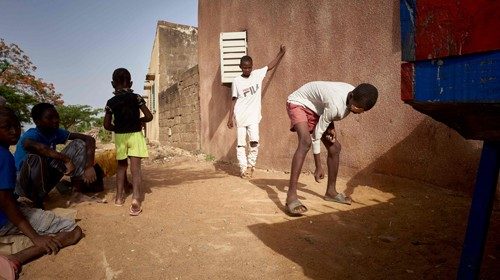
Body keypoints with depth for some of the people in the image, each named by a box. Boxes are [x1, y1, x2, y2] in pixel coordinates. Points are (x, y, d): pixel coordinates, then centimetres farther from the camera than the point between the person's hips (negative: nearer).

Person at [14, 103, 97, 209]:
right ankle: (38, 202, -18)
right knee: (35, 157, -39)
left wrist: (89, 166, -26)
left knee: (78, 144, -6)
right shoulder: (30, 135, -24)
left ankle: (77, 188, -6)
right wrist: (66, 159, -48)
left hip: (46, 177, 6)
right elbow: (29, 144, -50)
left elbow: (89, 139, -11)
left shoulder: (57, 132, -7)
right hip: (24, 185, -5)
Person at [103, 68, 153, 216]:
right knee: (135, 167, -7)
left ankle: (119, 196, 23)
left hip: (119, 136, 2)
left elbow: (107, 125, 0)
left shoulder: (111, 102, 0)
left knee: (121, 165, 20)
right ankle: (136, 198, -23)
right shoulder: (136, 98, -3)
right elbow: (149, 116, -6)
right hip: (135, 135, -2)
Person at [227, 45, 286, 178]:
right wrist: (230, 118, 1)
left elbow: (270, 66, 12)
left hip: (253, 116, 1)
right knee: (241, 144, 2)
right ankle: (243, 168, 8)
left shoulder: (258, 74, 5)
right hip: (240, 117, -1)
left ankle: (251, 165, 10)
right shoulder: (236, 81, 1)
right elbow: (234, 100, 3)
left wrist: (281, 53, 6)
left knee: (254, 142, -9)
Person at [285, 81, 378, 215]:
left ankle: (331, 191, 20)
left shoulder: (355, 95, -14)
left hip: (316, 108, 9)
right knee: (306, 142, -33)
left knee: (335, 147, 4)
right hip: (298, 103, -8)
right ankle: (291, 196, -37)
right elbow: (317, 134, -29)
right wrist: (318, 167, -24)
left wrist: (331, 127, -13)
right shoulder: (336, 105, -38)